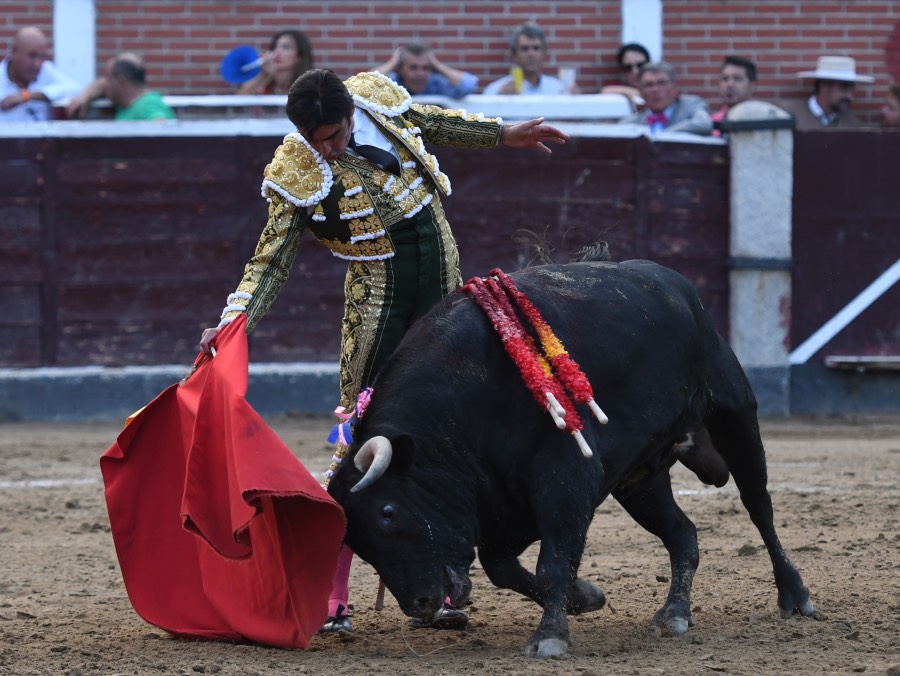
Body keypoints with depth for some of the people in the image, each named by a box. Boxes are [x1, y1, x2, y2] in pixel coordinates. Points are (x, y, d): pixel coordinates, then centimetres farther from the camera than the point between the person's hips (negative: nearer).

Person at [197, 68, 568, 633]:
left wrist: (502, 134, 26)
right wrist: (232, 323, -27)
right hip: (378, 301, -4)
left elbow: (431, 122, 18)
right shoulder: (297, 177, -15)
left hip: (444, 284, 4)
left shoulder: (381, 98, -5)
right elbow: (271, 263, -13)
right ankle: (332, 599, -5)